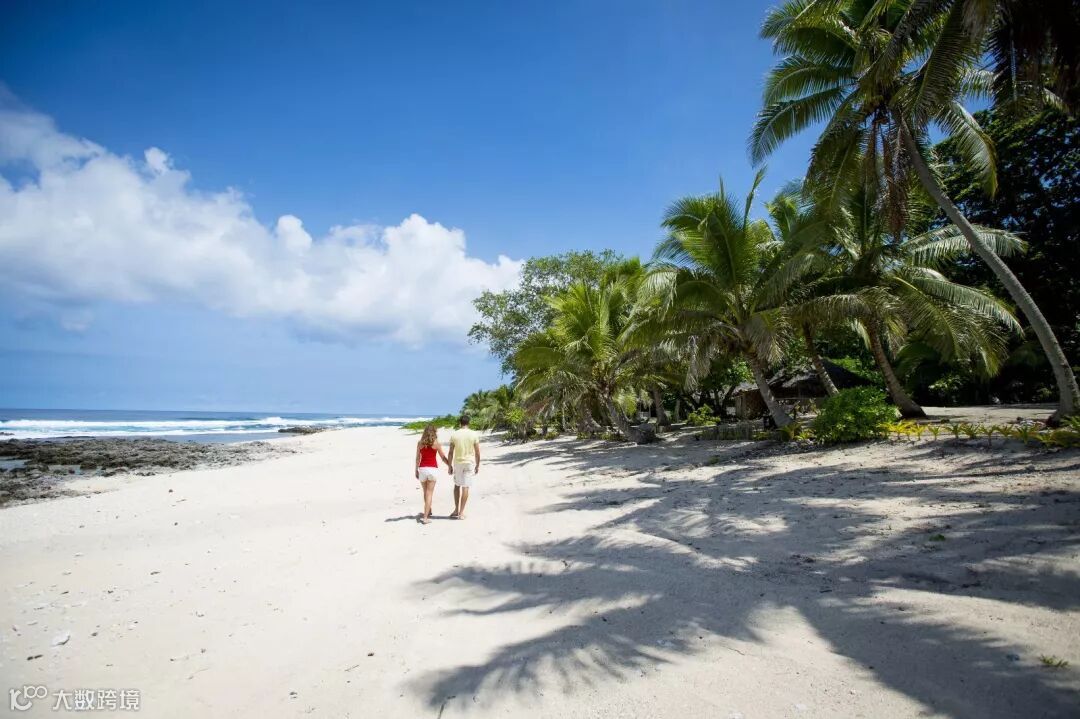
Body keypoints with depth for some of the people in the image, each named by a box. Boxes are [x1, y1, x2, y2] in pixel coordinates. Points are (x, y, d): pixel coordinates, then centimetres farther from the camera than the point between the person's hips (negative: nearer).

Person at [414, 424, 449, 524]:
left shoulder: (420, 443, 2)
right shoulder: (436, 443, -4)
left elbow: (417, 458, 4)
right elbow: (443, 457, 0)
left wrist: (416, 470, 13)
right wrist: (450, 466, 13)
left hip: (422, 469, 2)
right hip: (433, 469, -2)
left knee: (426, 492, 20)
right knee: (429, 493, 0)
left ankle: (428, 511, 37)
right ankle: (425, 516, -5)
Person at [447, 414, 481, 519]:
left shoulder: (454, 435, -4)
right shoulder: (474, 435, -6)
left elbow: (451, 452, -2)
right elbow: (477, 452, -4)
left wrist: (450, 465, 7)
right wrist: (477, 465, 6)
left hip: (457, 463, 1)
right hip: (469, 463, -1)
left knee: (457, 485, 18)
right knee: (465, 487, 3)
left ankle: (456, 510, 18)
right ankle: (461, 512, 6)